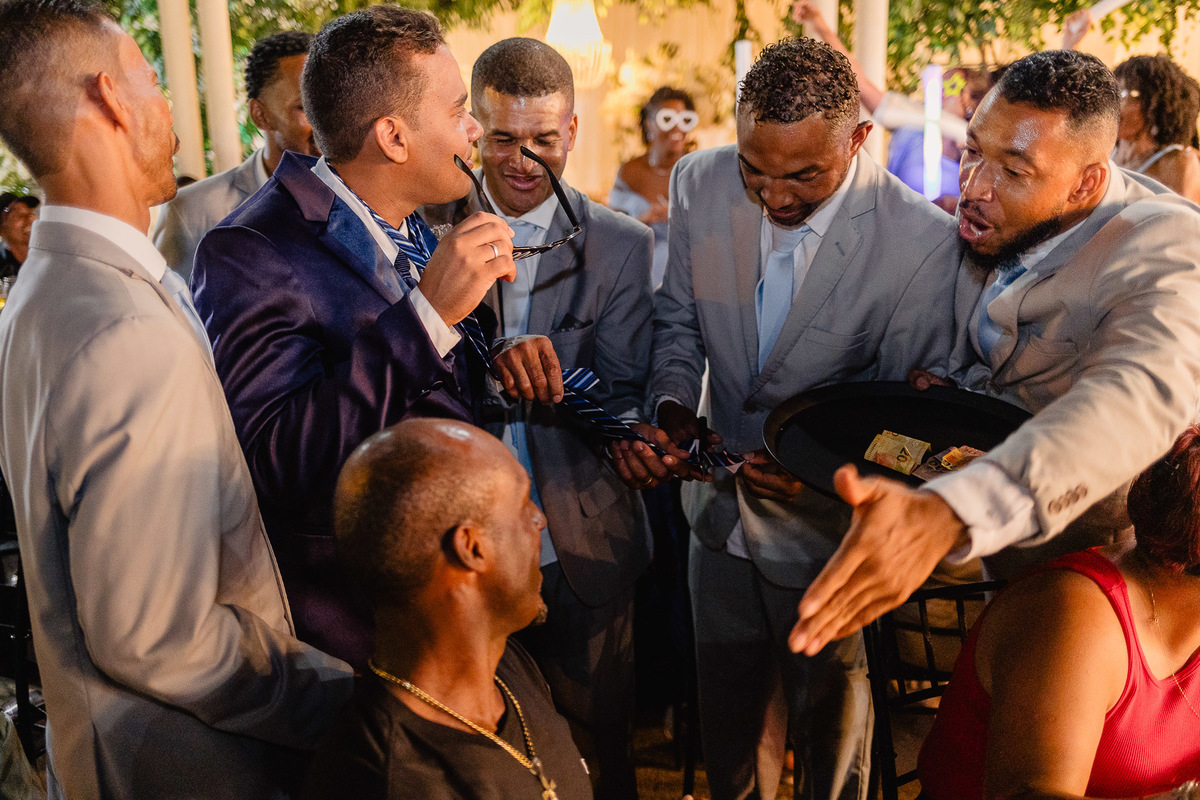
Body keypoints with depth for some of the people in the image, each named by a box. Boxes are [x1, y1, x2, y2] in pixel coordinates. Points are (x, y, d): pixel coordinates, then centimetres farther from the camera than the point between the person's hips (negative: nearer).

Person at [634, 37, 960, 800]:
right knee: (727, 720, 25)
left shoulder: (925, 241, -25)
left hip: (826, 533, -4)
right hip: (720, 507, 4)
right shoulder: (700, 184, -11)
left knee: (831, 730, 21)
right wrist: (673, 408, -16)